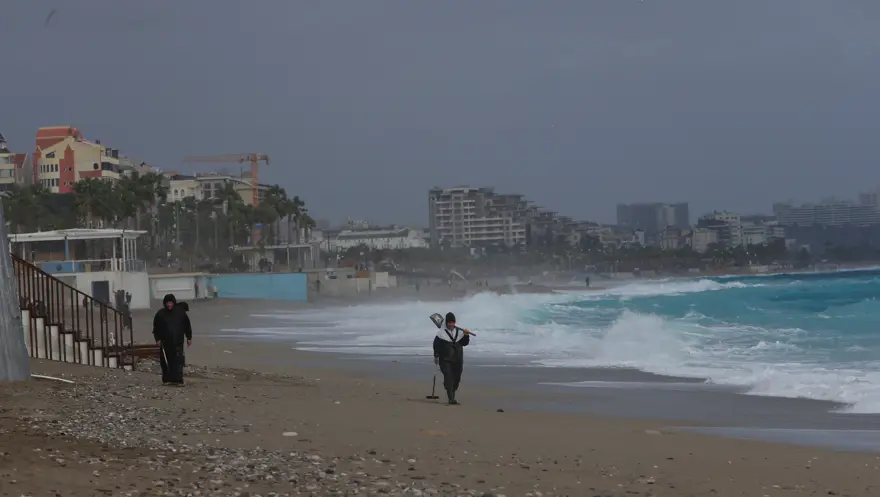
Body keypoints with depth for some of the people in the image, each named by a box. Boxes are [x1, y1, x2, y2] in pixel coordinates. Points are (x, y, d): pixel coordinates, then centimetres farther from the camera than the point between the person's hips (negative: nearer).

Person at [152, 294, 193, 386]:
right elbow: (156, 328, 9)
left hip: (178, 342, -1)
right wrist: (158, 339, -1)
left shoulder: (180, 312, 5)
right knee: (165, 362, 3)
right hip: (165, 342, 1)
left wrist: (189, 338, 9)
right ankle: (166, 379, 12)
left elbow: (187, 325, 11)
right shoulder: (160, 314, 5)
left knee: (178, 361, -10)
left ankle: (178, 380, -12)